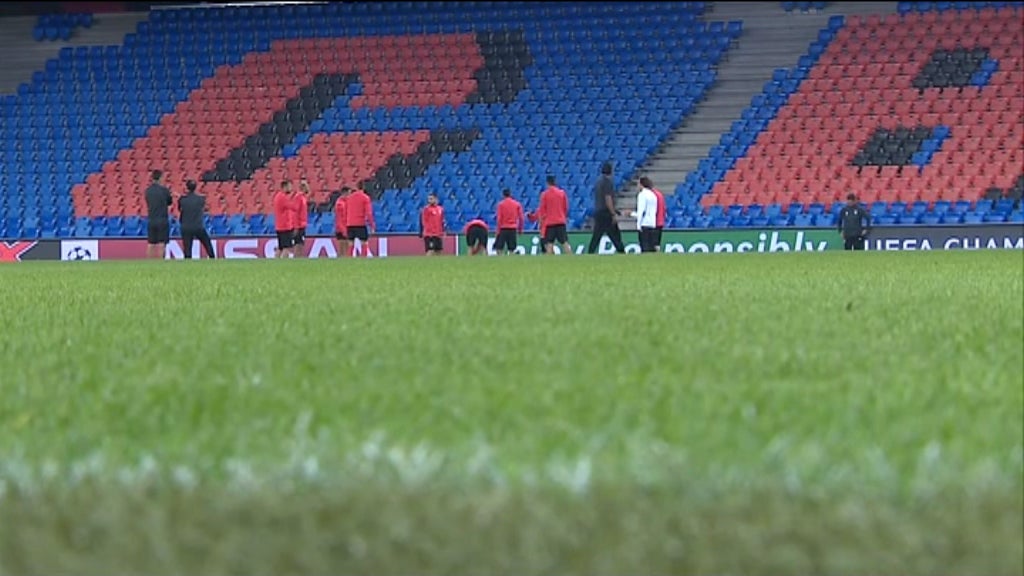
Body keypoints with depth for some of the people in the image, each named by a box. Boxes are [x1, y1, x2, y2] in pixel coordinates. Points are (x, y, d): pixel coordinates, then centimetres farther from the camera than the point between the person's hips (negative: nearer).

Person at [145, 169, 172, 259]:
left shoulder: (148, 191, 5)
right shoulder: (164, 190, -8)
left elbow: (148, 203, 13)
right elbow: (169, 202, 3)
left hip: (151, 221, 4)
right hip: (162, 221, -4)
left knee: (150, 244, 7)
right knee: (161, 244, -1)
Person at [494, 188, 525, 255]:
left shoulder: (501, 204, -2)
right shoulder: (517, 204, 4)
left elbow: (499, 218, -6)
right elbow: (521, 217, 3)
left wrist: (498, 230, -3)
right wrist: (520, 229, 11)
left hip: (503, 229, -2)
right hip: (513, 229, 2)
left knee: (499, 247, 4)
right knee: (511, 249, 3)